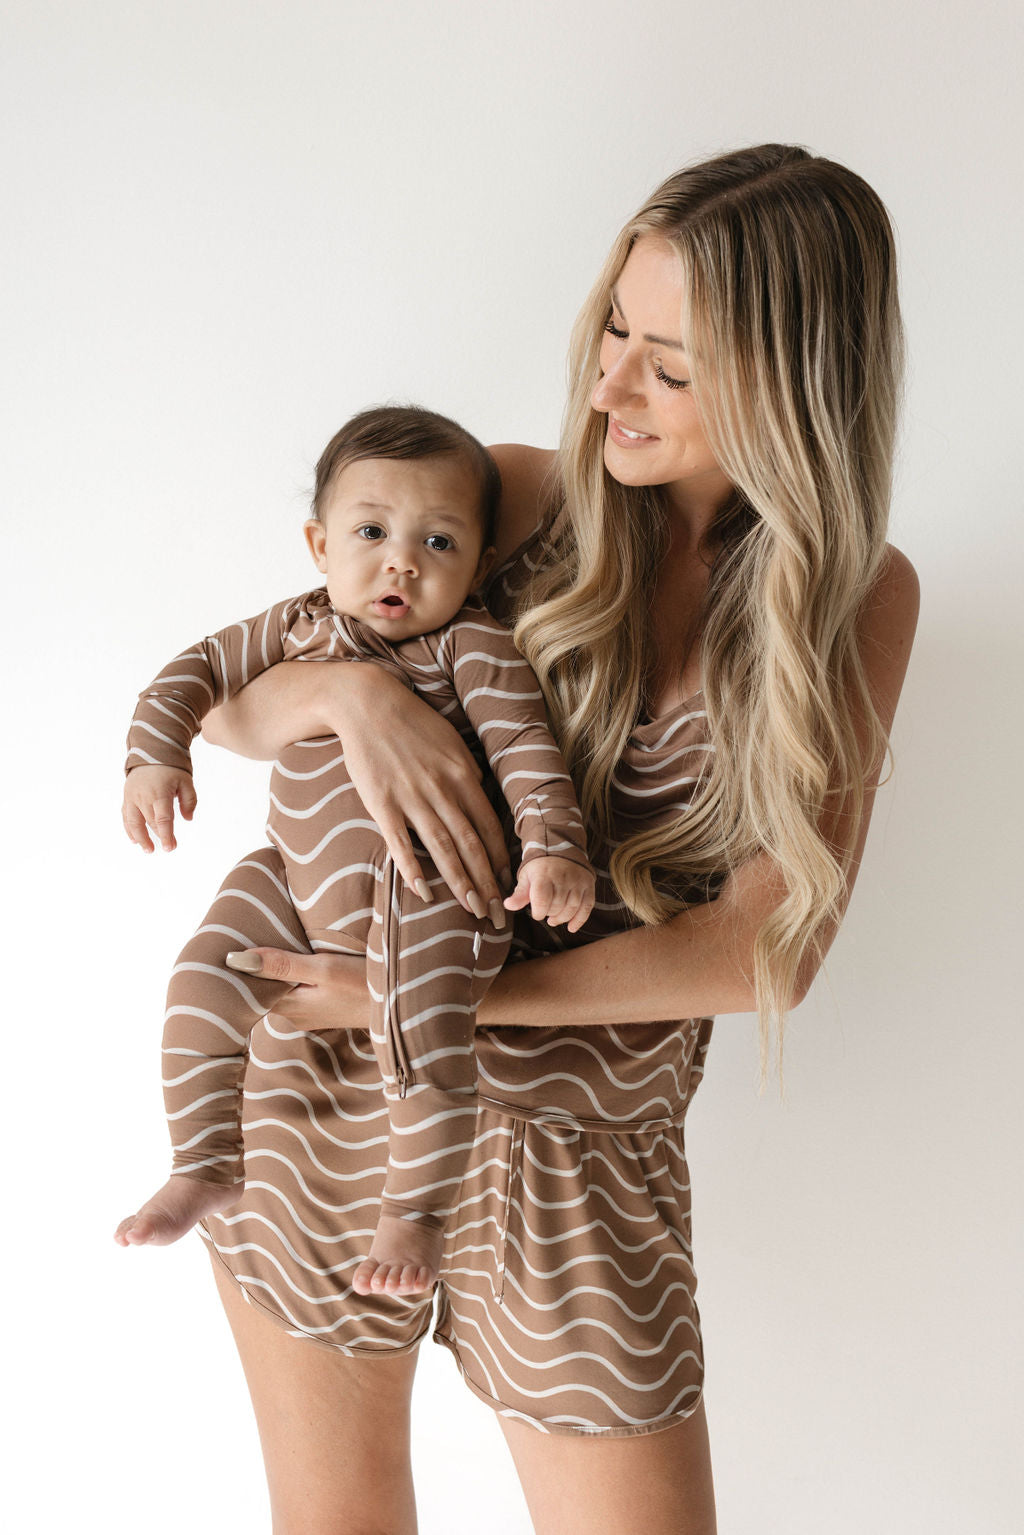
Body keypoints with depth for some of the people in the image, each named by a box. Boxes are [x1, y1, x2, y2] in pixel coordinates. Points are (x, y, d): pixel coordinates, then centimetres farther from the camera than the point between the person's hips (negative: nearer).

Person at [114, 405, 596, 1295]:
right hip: (298, 878, 6)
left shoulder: (473, 646, -10)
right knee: (202, 985, -3)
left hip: (425, 888, -5)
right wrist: (157, 755, -5)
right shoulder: (298, 628, 4)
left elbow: (524, 746, -15)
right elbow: (201, 669, 11)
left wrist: (553, 846, -30)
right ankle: (208, 1171, 16)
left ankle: (415, 1214, 2)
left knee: (425, 1042, -22)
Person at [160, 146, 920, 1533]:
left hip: (586, 1156, -1)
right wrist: (357, 690, -21)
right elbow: (231, 707, 2)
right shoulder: (521, 499, -3)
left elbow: (769, 949, -12)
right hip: (330, 1100, 1)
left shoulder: (857, 597, -4)